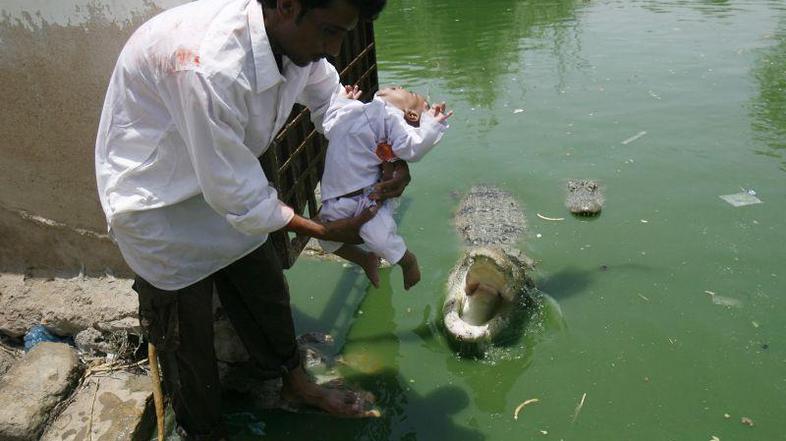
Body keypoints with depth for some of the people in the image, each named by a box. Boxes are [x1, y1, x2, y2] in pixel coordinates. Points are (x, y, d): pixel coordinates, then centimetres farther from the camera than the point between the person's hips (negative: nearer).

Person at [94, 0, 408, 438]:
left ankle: (294, 381, 45)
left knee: (266, 289, 19)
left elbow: (334, 101, 2)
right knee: (187, 336, 9)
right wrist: (325, 230, -21)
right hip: (158, 202, -7)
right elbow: (237, 196, -32)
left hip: (230, 183, 7)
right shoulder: (209, 66, -40)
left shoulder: (295, 35, -16)